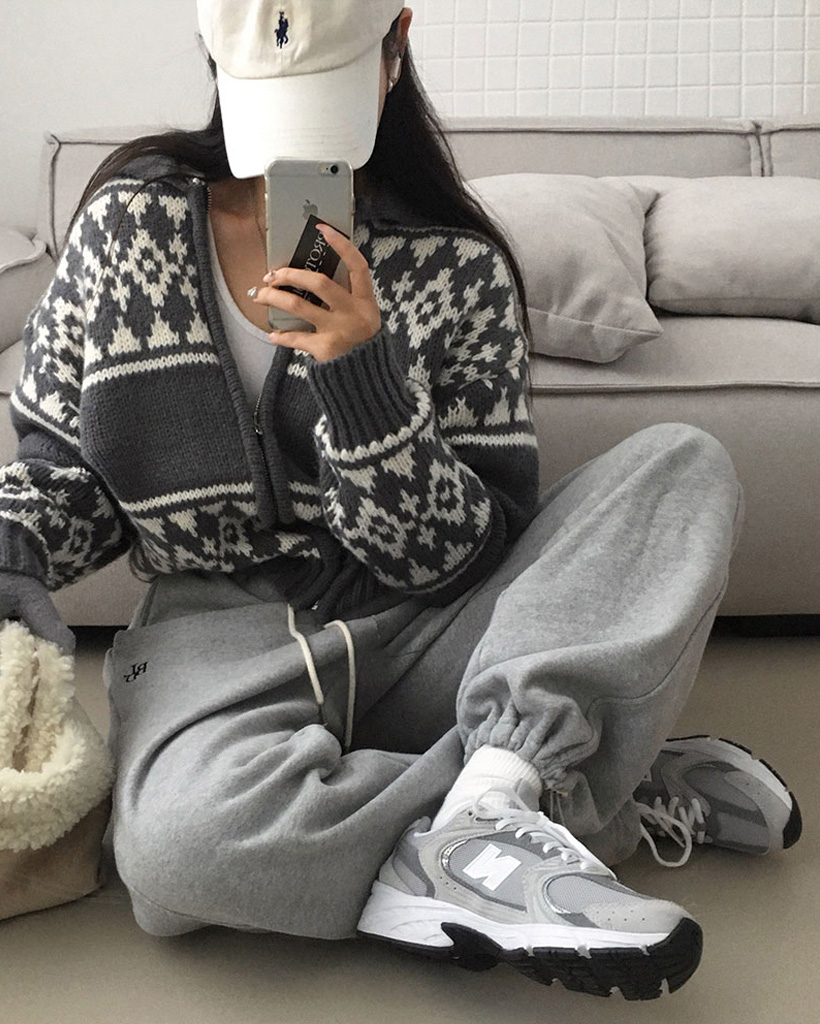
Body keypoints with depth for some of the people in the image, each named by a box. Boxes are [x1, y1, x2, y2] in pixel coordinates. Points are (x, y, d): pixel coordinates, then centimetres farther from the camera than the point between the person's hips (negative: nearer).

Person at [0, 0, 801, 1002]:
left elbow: (456, 558, -7)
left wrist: (361, 371, -20)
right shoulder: (128, 222, 2)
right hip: (221, 627, 0)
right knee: (179, 844, -37)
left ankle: (486, 815, -33)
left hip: (418, 635, 1)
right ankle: (619, 794, -21)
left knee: (688, 465, -16)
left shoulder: (456, 269, -2)